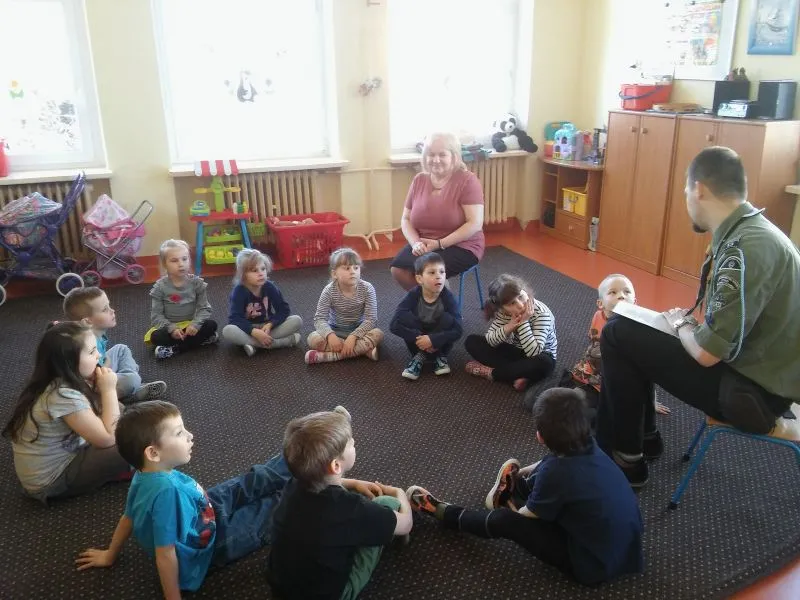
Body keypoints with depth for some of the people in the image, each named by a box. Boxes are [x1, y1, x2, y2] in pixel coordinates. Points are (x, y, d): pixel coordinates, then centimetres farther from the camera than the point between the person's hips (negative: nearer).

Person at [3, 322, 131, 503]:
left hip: (62, 456, 9)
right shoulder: (64, 396, -31)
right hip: (51, 482, -9)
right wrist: (109, 389, -23)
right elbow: (108, 439, -26)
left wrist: (99, 387, -13)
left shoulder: (59, 382, -4)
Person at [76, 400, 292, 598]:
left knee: (253, 481, 13)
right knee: (275, 507, -1)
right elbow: (165, 555, -34)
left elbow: (128, 518, 1)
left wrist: (110, 556, 16)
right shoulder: (167, 490, -40)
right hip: (211, 545, -7)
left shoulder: (147, 474, -14)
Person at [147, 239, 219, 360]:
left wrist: (195, 324, -26)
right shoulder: (160, 287, -9)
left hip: (191, 325, 2)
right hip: (170, 327, -2)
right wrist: (172, 328, -26)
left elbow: (204, 308, -8)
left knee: (211, 324, -26)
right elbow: (156, 315, -10)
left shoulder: (197, 283, -6)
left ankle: (174, 348, -24)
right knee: (156, 337, -31)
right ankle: (202, 339, -26)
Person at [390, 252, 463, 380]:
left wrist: (432, 340, -38)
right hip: (419, 337, 0)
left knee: (447, 319, -29)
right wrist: (418, 339, -35)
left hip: (438, 337, 0)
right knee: (404, 317, -26)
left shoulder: (448, 297, -23)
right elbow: (394, 325, -28)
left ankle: (424, 356, -13)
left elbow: (457, 330, -27)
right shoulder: (413, 296, -22)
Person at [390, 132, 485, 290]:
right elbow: (406, 219, 8)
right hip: (424, 245, 5)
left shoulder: (467, 180, -11)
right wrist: (416, 243, -13)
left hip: (461, 246, -5)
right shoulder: (419, 180, 5)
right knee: (398, 269, -20)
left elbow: (475, 224, -17)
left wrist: (440, 244, -22)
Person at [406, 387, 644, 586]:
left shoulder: (556, 472, -28)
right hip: (627, 544, 7)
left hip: (596, 565, -7)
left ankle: (441, 511, 17)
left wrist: (513, 507, 13)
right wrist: (522, 472, 28)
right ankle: (513, 488, 44)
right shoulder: (588, 446, -7)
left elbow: (526, 514, -9)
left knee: (505, 521, -4)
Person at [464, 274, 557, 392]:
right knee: (471, 341, -12)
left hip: (539, 356, -4)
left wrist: (524, 322, -39)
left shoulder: (541, 313, -28)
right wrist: (509, 327, -35)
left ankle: (490, 372, -25)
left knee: (544, 364, -41)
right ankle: (517, 376, -25)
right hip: (513, 351, 4)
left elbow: (533, 353, -35)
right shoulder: (502, 311, -16)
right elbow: (489, 341, -19)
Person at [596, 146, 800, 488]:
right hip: (756, 370, 10)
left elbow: (707, 352, -28)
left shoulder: (745, 247, -28)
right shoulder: (751, 230, 4)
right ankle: (644, 435, 26)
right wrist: (688, 322, 4)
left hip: (755, 392, -10)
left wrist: (680, 324, -8)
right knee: (628, 326, 15)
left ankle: (626, 458, 6)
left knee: (617, 336, -10)